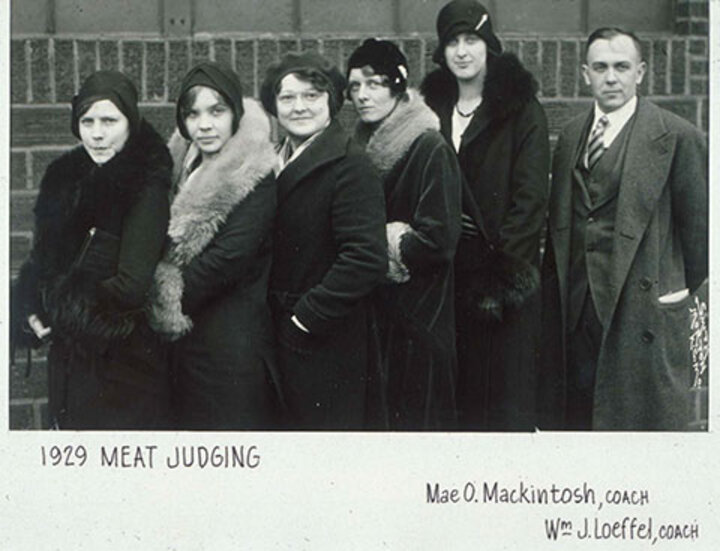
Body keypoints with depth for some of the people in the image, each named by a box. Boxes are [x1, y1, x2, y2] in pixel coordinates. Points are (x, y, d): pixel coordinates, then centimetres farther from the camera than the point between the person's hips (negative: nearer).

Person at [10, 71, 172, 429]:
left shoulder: (147, 187, -14)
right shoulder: (65, 177, 6)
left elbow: (131, 286, -20)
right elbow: (42, 256, 12)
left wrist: (60, 306, -10)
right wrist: (29, 311, -5)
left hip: (123, 362, -6)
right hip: (69, 358, 6)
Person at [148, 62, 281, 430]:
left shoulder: (255, 177, -12)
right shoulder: (187, 167, 13)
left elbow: (230, 257, -18)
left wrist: (165, 302, -10)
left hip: (234, 341, -8)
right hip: (189, 338, 8)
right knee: (192, 426, 12)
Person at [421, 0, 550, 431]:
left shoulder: (522, 111, -2)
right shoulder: (434, 108, 13)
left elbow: (530, 199, -8)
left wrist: (503, 266, -15)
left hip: (503, 270, -4)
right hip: (448, 273, 4)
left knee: (507, 391, -3)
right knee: (459, 391, 5)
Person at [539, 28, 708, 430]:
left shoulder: (678, 137, -7)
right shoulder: (572, 134, 12)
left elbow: (697, 225, -3)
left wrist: (681, 288, 3)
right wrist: (557, 289, 12)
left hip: (643, 312, -5)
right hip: (576, 311, 6)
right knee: (573, 421, 7)